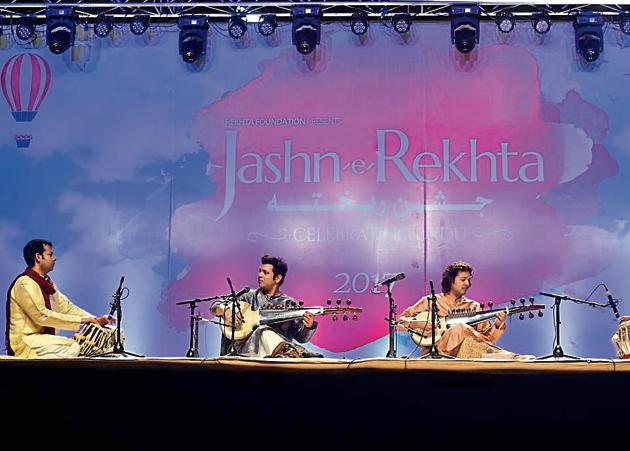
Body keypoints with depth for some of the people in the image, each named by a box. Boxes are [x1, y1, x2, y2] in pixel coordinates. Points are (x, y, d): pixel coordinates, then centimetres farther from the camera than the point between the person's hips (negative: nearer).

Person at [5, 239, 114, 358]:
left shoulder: (47, 282, 15)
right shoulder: (25, 283, -14)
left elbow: (66, 306, 14)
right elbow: (41, 316, -21)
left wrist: (95, 320, 1)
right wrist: (80, 320, -19)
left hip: (43, 336, 9)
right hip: (25, 341, -9)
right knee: (73, 349, -26)